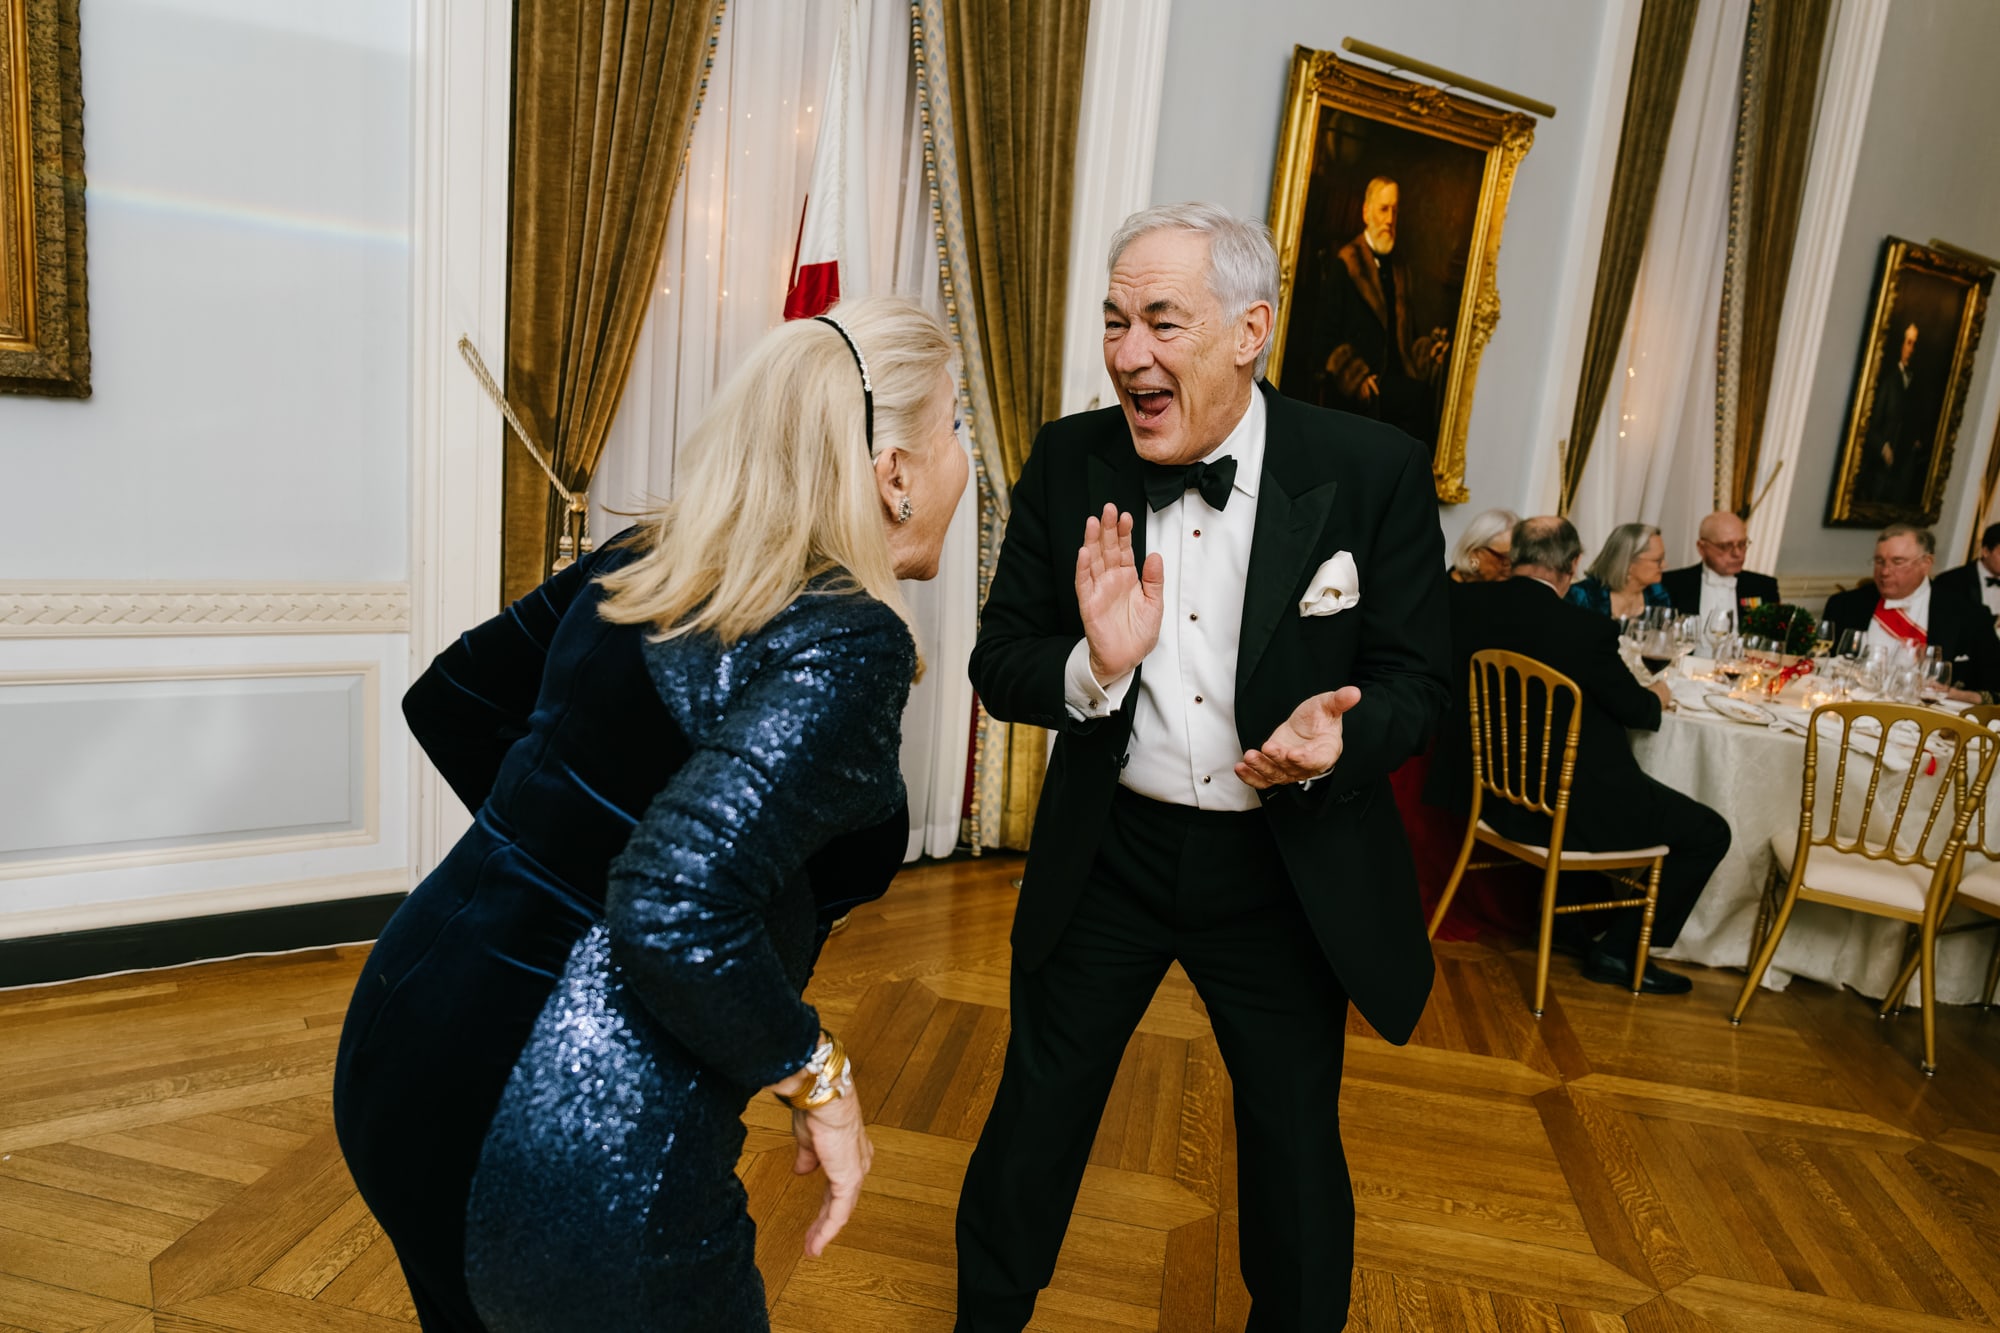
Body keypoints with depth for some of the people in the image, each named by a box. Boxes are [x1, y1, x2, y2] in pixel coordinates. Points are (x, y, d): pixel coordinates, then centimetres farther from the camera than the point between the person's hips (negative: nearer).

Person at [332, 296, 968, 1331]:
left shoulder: (640, 562, 1)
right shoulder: (845, 643, -21)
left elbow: (448, 701, 13)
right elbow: (678, 909, -33)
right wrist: (820, 1084, -17)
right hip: (583, 1158, -7)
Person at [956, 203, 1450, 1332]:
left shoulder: (1376, 473, -14)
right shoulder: (1070, 462, -9)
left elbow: (1416, 682, -7)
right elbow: (1000, 667, -6)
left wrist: (1336, 734, -29)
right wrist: (1094, 666, -28)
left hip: (1288, 868, 0)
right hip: (1109, 850, 1)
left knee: (1299, 1145, 19)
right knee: (1035, 1120, 17)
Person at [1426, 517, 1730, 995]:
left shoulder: (1463, 601, -7)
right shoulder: (1587, 629, -20)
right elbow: (1637, 710, -3)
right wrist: (1657, 695, 21)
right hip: (1564, 810, -7)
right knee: (1709, 832, 9)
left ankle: (1584, 917, 41)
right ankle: (1620, 949, 14)